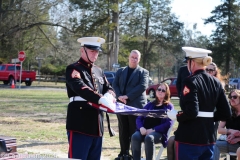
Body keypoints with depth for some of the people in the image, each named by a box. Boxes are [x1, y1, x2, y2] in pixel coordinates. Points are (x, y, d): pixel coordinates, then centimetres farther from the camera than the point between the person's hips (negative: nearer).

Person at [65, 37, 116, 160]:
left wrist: (108, 96, -7)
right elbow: (81, 88, -24)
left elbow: (109, 88, 19)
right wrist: (101, 99, -37)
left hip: (97, 125, 8)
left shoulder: (98, 71, 18)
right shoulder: (74, 69, -7)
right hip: (80, 124, -8)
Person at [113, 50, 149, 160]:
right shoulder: (120, 71, 16)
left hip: (136, 105, -4)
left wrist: (128, 96, -16)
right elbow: (115, 84, 7)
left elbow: (143, 86, -11)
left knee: (134, 131, -2)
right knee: (123, 130, 8)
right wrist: (119, 96, -12)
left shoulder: (143, 72, 3)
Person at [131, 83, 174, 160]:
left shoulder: (169, 106, 12)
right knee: (135, 136, -30)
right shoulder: (150, 104, 23)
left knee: (149, 138, -37)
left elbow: (168, 123, -3)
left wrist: (153, 129, -14)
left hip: (159, 132, -3)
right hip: (144, 131, 3)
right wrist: (141, 127, -8)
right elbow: (139, 118, 15)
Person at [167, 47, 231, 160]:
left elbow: (191, 112, -23)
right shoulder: (216, 83, 8)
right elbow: (226, 114, 8)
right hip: (209, 138, 7)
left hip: (189, 138, -7)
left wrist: (176, 116, -5)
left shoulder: (191, 81, -12)